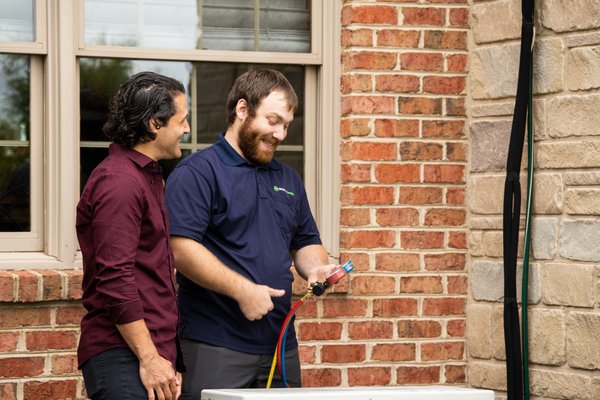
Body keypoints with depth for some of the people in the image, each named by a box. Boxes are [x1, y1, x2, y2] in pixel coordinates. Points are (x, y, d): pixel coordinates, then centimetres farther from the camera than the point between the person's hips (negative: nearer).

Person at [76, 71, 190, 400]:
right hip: (124, 358, -10)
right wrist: (149, 358, -19)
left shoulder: (147, 176, 21)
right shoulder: (119, 182, -12)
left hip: (155, 352, 10)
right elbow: (114, 280, -19)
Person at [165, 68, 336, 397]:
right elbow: (181, 248, -16)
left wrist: (315, 268, 2)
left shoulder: (287, 179, 19)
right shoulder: (197, 172, -5)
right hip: (216, 345, -7)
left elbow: (305, 244, 25)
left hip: (281, 344, 7)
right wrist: (242, 289, -21)